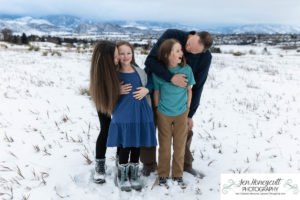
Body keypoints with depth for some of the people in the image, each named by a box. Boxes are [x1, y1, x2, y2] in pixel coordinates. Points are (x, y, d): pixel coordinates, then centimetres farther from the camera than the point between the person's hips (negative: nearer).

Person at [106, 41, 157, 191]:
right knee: (125, 145, 2)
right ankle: (122, 176, 24)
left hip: (140, 114, 3)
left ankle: (134, 174, 32)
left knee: (137, 145, 12)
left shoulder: (139, 72, 6)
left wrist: (146, 90, -4)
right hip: (123, 114, -3)